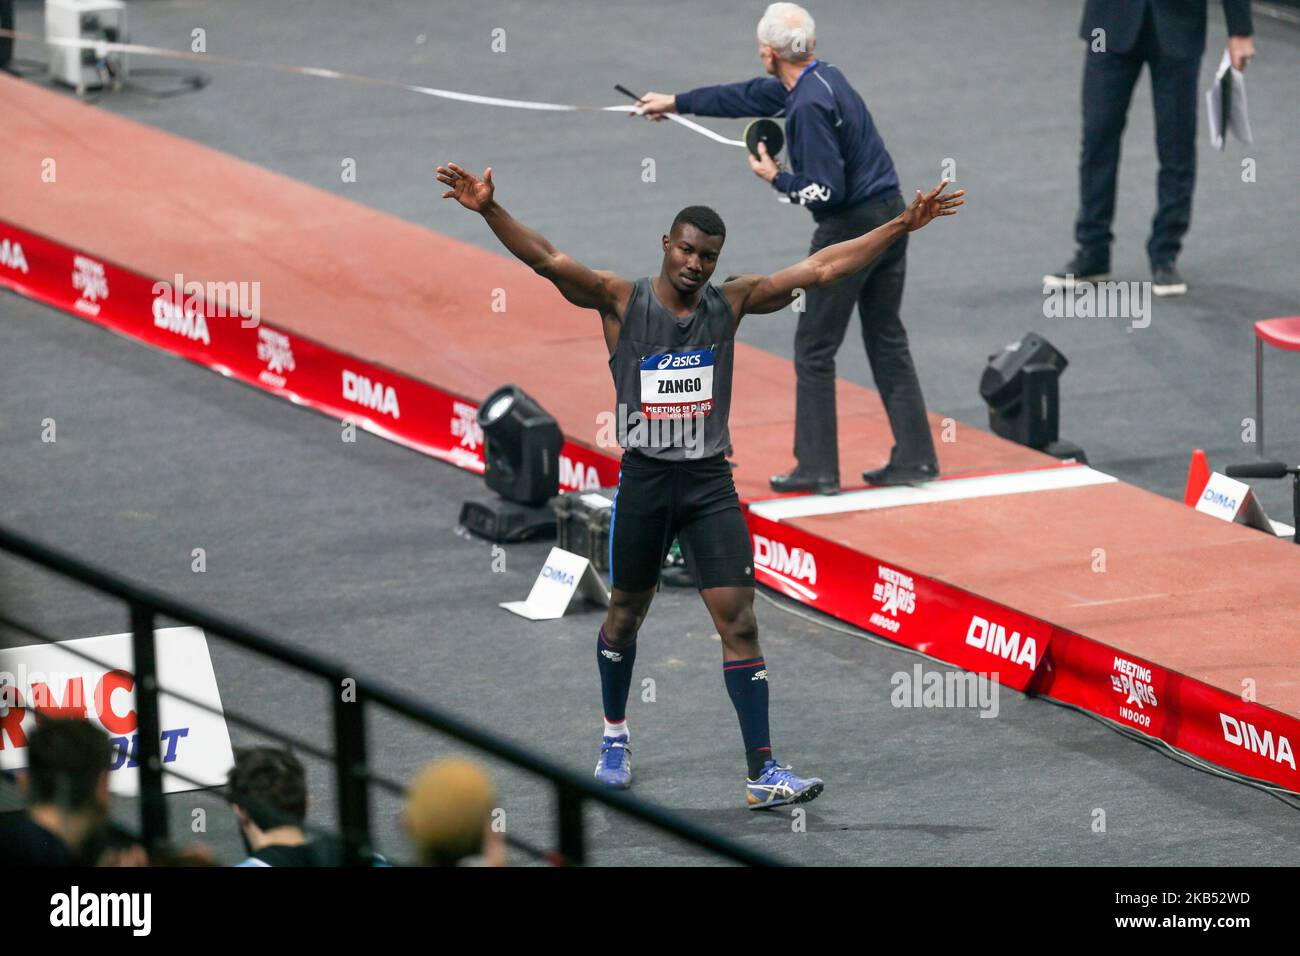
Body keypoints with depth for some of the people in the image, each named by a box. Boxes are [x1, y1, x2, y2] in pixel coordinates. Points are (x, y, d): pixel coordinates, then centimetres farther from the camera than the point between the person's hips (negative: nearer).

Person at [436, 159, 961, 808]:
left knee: (738, 620, -7)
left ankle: (762, 773, -9)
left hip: (709, 484, 1)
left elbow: (821, 269, 0)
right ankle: (615, 736, 40)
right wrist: (489, 211, -35)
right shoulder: (622, 301, -6)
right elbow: (548, 261, -20)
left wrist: (903, 226, -5)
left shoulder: (731, 304, 1)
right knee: (626, 611, 15)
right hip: (644, 479, -1)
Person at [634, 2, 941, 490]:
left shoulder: (809, 105, -21)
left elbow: (826, 191, -24)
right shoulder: (822, 77, 9)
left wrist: (777, 179, -5)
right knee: (887, 340, 15)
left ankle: (817, 468, 6)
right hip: (890, 213, 9)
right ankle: (913, 457, 15)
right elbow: (749, 96, 25)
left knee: (814, 349, 2)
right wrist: (676, 101, 35)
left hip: (850, 228, -9)